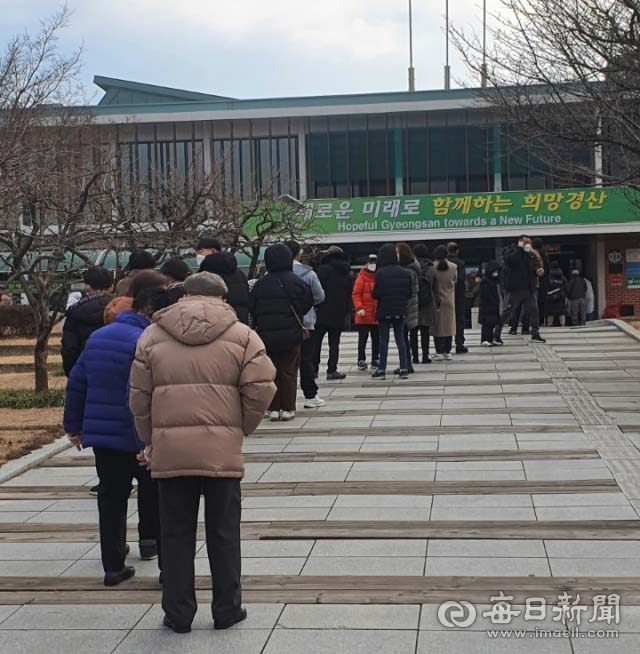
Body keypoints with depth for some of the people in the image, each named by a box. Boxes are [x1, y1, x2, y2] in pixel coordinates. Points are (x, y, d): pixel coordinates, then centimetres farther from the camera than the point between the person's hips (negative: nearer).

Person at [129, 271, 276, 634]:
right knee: (224, 533, 11)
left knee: (176, 534, 12)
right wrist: (242, 428, 8)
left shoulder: (152, 336, 6)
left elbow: (139, 397, 5)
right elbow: (261, 389, -7)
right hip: (222, 450, -1)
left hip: (169, 450, 1)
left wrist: (151, 440, 17)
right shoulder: (241, 335, 1)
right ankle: (227, 610, 20)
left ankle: (178, 614, 19)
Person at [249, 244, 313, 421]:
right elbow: (308, 301, -3)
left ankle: (273, 408, 9)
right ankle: (287, 409, 5)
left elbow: (252, 308, 3)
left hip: (266, 334, 3)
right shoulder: (294, 281, -8)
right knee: (289, 371, 4)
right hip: (290, 333, -2)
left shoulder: (260, 284, 1)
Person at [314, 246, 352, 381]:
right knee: (334, 343, 6)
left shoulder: (324, 269, -6)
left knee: (316, 341, 6)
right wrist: (346, 311, 17)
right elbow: (349, 293, 14)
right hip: (339, 314, 4)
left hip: (322, 312, -4)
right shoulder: (346, 273, 12)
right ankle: (332, 370, 1)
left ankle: (314, 369, 7)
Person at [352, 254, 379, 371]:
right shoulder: (362, 277, -4)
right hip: (364, 315, -4)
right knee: (363, 338, 0)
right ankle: (361, 361, 6)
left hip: (376, 315, 5)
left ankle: (375, 360, 18)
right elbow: (355, 294, -9)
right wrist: (359, 308, -19)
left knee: (376, 338, 9)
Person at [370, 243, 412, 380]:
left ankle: (382, 370, 4)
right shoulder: (405, 272, 1)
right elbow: (409, 293, 4)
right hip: (401, 311, 4)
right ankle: (404, 369, 6)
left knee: (384, 339, 3)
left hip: (385, 310, -3)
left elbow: (376, 294, -14)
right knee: (400, 338, 9)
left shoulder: (380, 273, -13)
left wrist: (373, 293, 8)